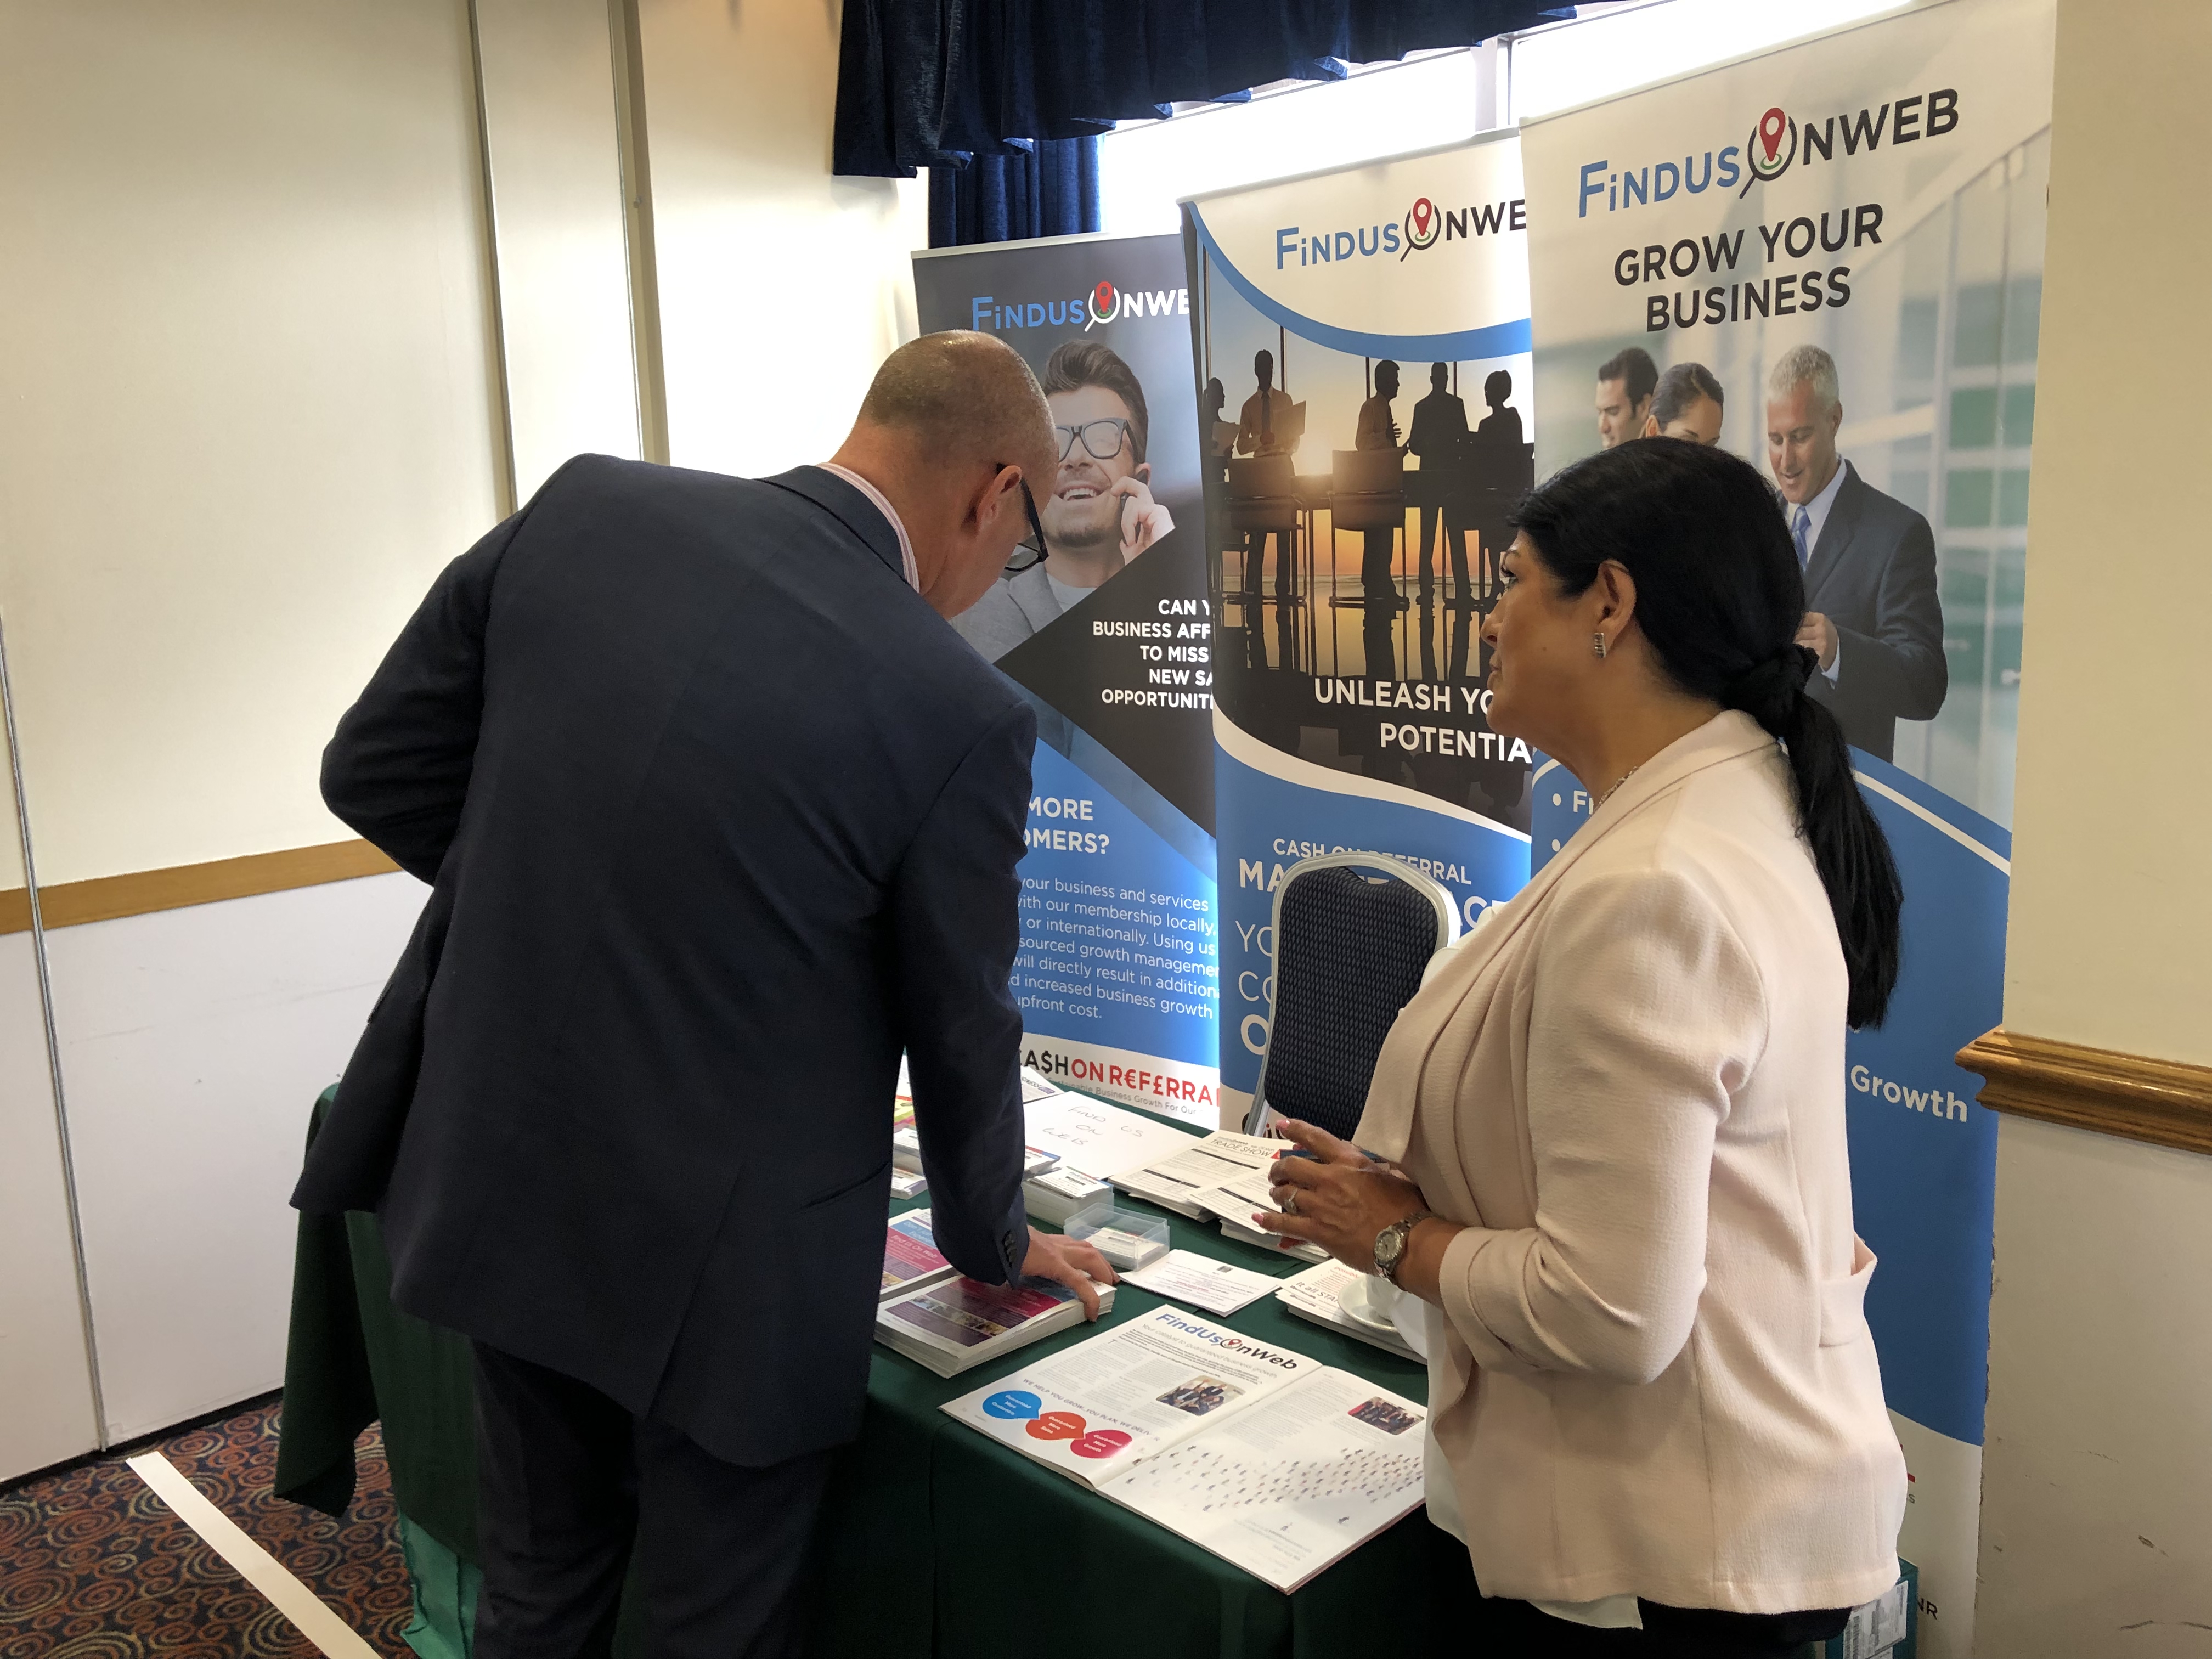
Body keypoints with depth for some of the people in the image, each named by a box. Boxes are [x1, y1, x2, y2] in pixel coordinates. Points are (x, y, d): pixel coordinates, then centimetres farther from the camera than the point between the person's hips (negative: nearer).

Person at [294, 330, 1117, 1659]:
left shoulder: (584, 506, -7)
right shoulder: (961, 711, -18)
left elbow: (376, 770, 2)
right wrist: (995, 1240, 13)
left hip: (502, 1186, 5)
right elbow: (960, 1031, -6)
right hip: (725, 1257, -5)